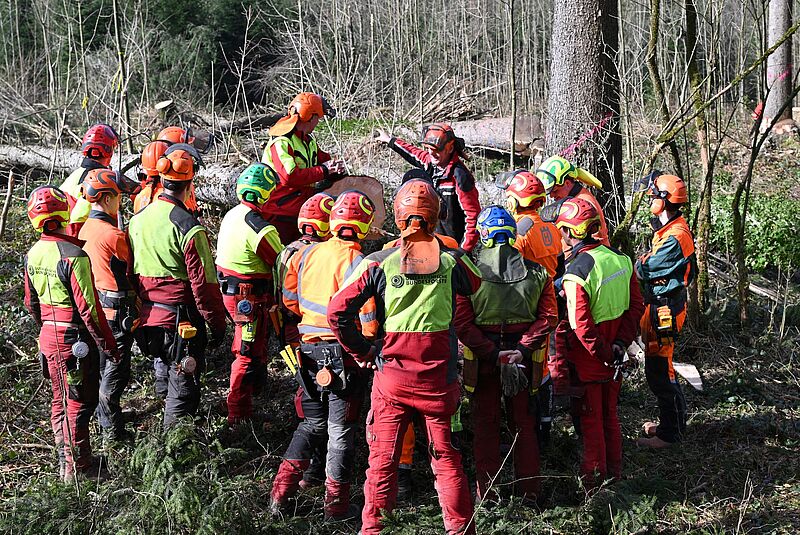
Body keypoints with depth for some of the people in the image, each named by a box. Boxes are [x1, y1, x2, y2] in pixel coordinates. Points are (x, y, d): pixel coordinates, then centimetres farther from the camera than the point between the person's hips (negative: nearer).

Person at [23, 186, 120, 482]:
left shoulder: (33, 254, 3)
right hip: (75, 339, -8)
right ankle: (78, 468, 9)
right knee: (79, 403, 2)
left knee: (60, 400, 18)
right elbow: (88, 308, -21)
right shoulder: (73, 255, -22)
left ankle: (65, 461, 29)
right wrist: (108, 345, -13)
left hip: (48, 338, 8)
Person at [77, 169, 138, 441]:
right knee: (117, 368, 2)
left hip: (95, 304, 9)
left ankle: (104, 416, 34)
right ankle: (112, 428, 8)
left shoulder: (86, 228, 3)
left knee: (102, 363, 21)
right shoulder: (114, 235, -24)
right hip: (117, 309, -9)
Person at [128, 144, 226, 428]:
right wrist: (217, 324, -7)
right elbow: (204, 283, -17)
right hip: (181, 322, -7)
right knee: (183, 392, 4)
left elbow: (130, 273, 12)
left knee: (165, 379, 24)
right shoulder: (188, 228, -19)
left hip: (147, 319, 7)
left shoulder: (137, 220, 3)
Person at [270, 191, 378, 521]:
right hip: (344, 354, -5)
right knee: (341, 430, 7)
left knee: (312, 423, 20)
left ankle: (280, 493, 15)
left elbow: (290, 299, 11)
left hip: (310, 347, 5)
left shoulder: (307, 254, 2)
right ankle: (336, 504, 13)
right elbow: (367, 314, -20)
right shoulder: (357, 262, -17)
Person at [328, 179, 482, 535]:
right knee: (446, 458, 11)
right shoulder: (452, 261, -5)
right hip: (440, 375, 0)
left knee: (382, 459, 9)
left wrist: (360, 351, 3)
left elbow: (337, 311, -7)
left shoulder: (379, 262, -6)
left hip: (392, 373, 0)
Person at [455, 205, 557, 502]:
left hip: (482, 357, -2)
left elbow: (462, 322, -16)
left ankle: (486, 493, 15)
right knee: (524, 423, 15)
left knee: (485, 424, 10)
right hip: (523, 358, 2)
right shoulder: (536, 269, -1)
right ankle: (528, 491, 20)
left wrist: (492, 353, -16)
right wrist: (522, 349, -14)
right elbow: (548, 317, -9)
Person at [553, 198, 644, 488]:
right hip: (614, 356, 6)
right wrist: (620, 343, 0)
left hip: (588, 358, -6)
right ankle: (614, 471, 35)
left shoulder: (576, 273, -25)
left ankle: (594, 479, 21)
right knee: (610, 414, 22)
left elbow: (582, 326, -25)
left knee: (590, 419, 9)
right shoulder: (620, 258, -4)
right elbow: (636, 305, 1)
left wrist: (604, 354, -14)